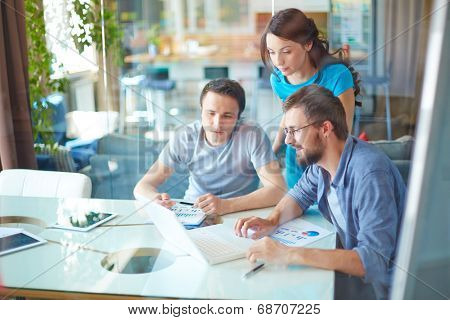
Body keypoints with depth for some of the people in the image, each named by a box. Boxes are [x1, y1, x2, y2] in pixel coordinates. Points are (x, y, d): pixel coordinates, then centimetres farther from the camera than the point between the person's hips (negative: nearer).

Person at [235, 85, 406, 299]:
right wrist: (272, 221, -11)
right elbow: (299, 195, 11)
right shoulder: (319, 157, -6)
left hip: (380, 280, -6)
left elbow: (374, 260, -35)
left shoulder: (369, 173, -30)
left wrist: (289, 255, -39)